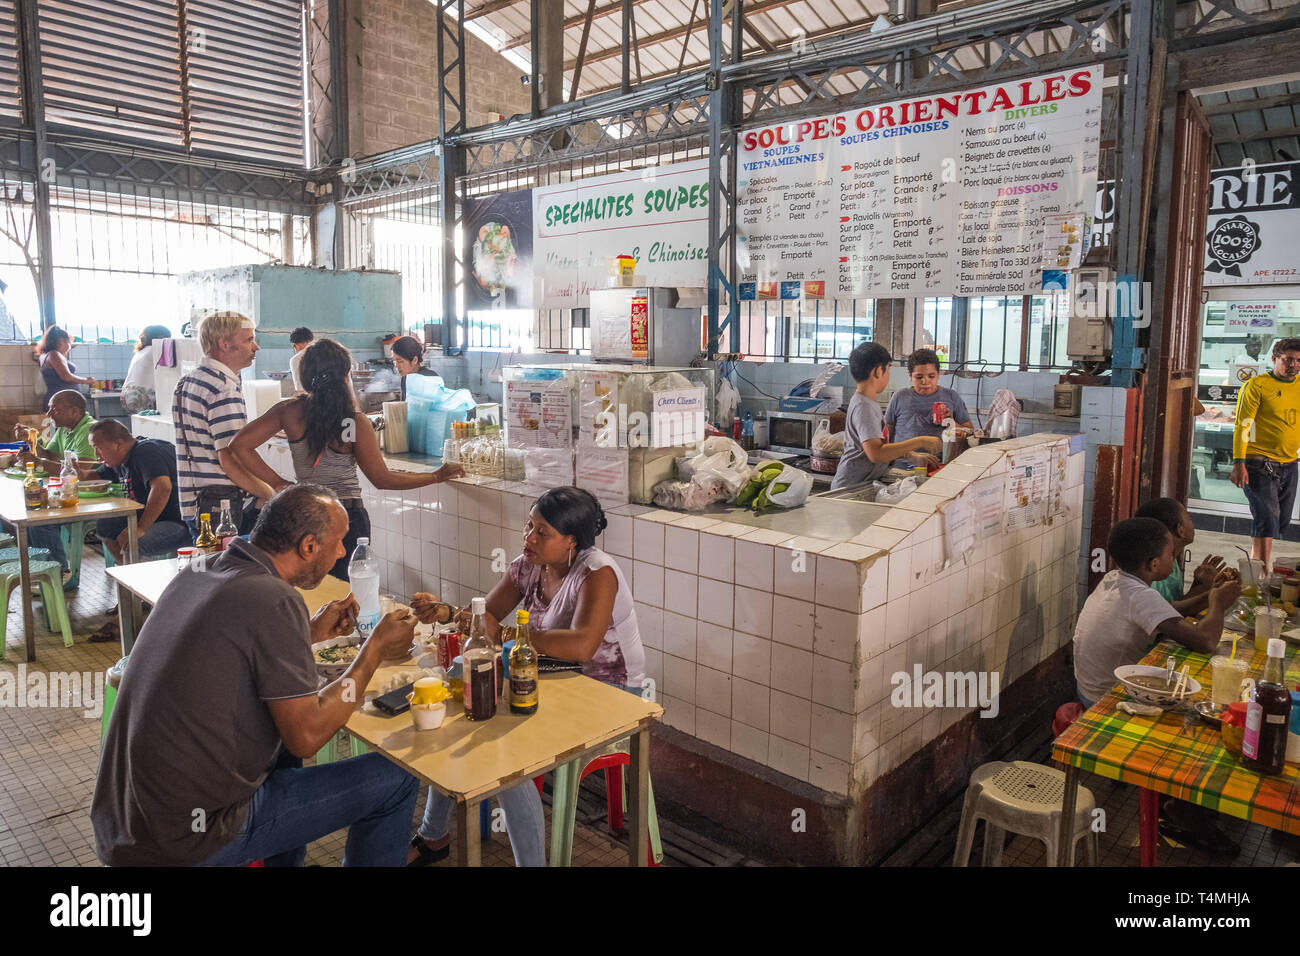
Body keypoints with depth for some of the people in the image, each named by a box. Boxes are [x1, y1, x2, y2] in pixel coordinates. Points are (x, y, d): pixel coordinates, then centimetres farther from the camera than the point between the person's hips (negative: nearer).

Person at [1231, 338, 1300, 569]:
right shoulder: (1257, 385, -7)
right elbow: (1242, 425, -11)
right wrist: (1238, 463, -17)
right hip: (1260, 464, -6)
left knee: (1281, 522, 11)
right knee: (1267, 519, -12)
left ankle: (1257, 564, 26)